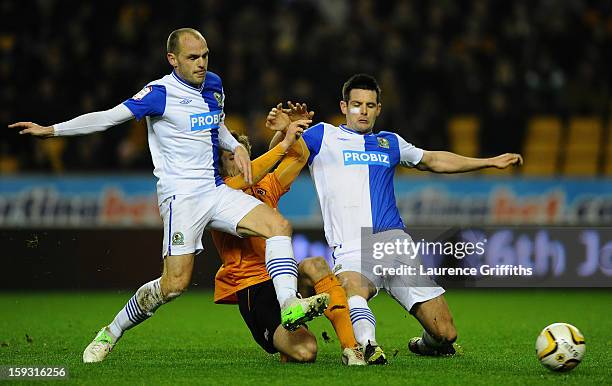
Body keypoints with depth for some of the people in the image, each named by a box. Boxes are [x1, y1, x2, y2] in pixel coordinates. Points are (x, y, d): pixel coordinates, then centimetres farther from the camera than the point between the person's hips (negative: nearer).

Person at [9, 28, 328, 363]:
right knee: (176, 283, -13)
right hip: (181, 194, -7)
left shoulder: (212, 84, 12)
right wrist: (52, 130, -22)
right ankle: (111, 333, 5)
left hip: (216, 191, 7)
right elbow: (109, 117, -13)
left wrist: (236, 147, 11)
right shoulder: (161, 93, -10)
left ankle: (289, 306, -22)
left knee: (279, 225, -13)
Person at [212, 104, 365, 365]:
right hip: (252, 288, -6)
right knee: (304, 351, -26)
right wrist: (285, 143, -26)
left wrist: (291, 129, -8)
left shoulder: (265, 188, 19)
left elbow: (299, 157, 13)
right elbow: (245, 179, -22)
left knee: (314, 265, -32)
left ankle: (350, 348, -29)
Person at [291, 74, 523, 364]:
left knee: (446, 334, -3)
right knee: (352, 288, -43)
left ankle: (426, 345, 27)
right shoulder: (324, 136, 11)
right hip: (352, 251, -4)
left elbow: (432, 161, 37)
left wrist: (490, 162, 37)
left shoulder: (389, 142, 23)